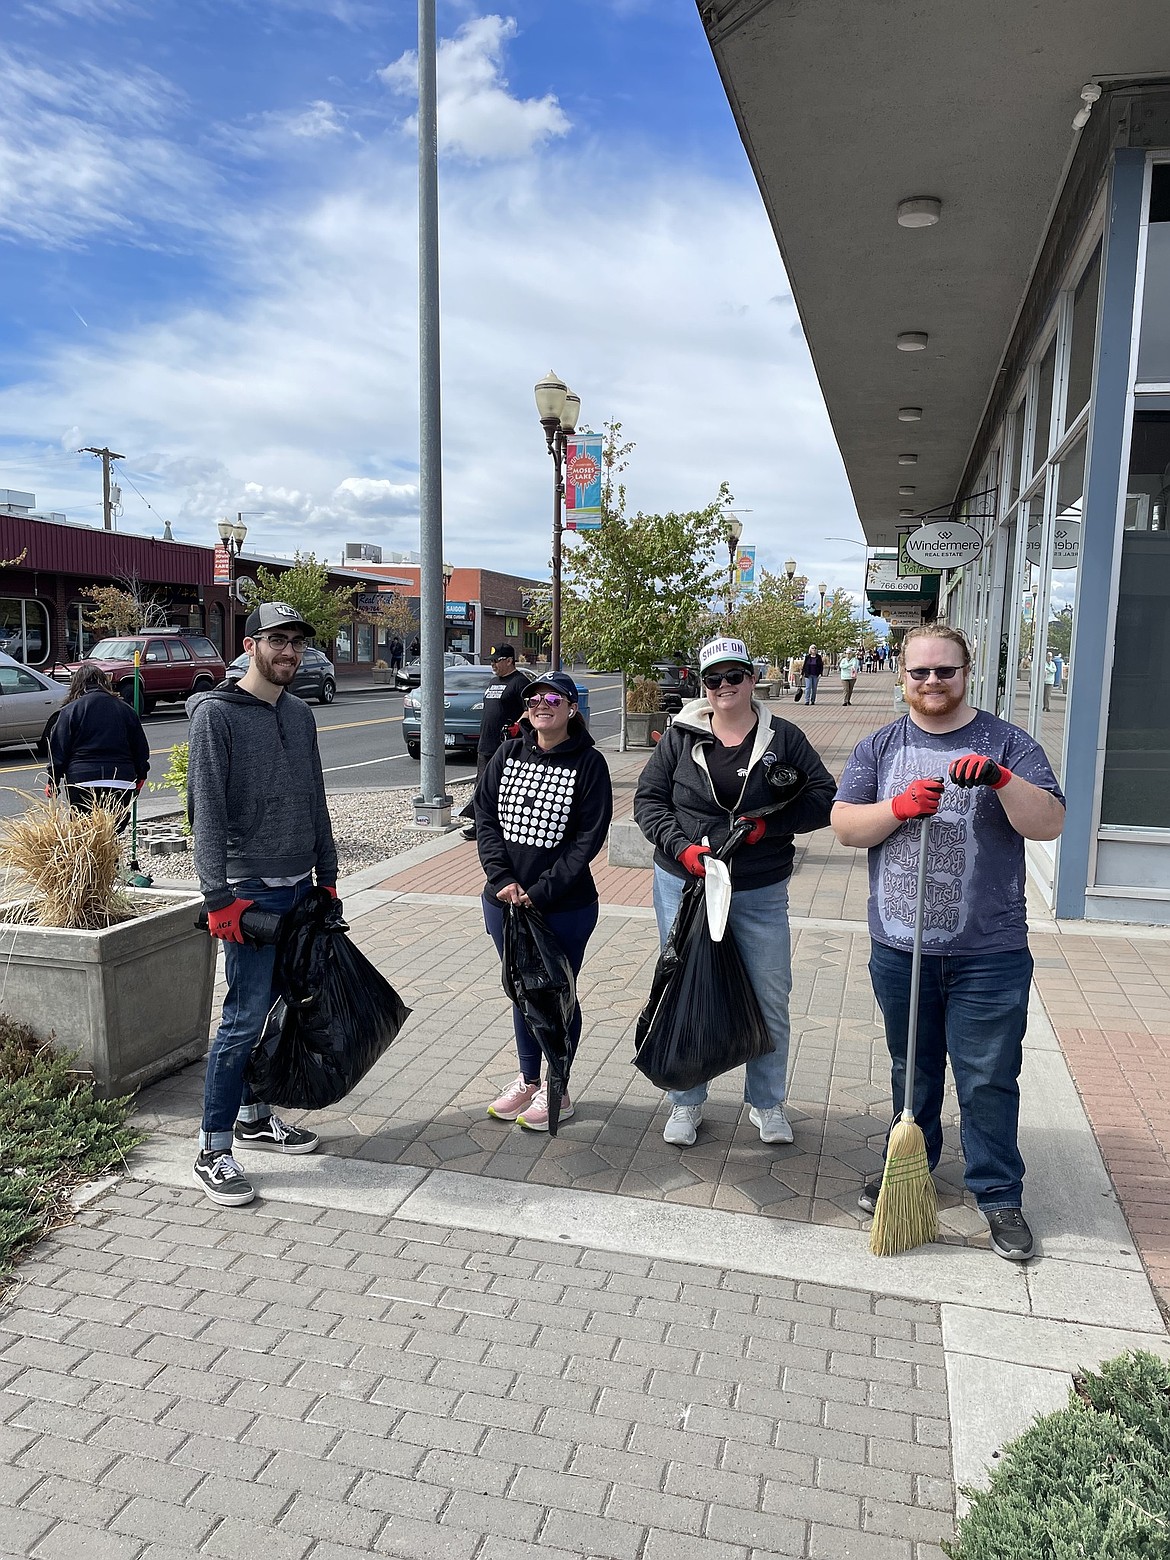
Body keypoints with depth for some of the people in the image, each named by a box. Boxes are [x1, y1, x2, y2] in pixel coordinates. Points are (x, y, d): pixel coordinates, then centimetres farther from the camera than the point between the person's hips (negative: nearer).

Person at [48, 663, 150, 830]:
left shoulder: (70, 710, 1)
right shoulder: (125, 709, 11)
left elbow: (58, 750, 0)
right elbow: (141, 749, 15)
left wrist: (53, 782, 8)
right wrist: (140, 777, 26)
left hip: (82, 781, -2)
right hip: (122, 782, 3)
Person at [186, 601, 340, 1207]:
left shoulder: (300, 714, 12)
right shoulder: (217, 713, -10)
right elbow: (207, 810, -15)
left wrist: (328, 875, 17)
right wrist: (219, 897, -20)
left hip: (301, 888, 7)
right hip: (251, 891, -7)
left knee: (286, 1008, 13)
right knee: (246, 1017, -6)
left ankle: (253, 1115, 30)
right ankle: (213, 1151, 5)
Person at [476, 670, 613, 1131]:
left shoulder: (588, 763, -8)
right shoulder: (507, 754, 3)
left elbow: (589, 837, -12)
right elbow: (484, 816, 1)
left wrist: (541, 891, -17)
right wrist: (502, 878, -12)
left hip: (565, 907, -4)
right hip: (504, 900, 4)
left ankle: (557, 1091, 26)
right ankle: (527, 1081, 35)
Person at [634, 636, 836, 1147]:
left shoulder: (784, 737, 0)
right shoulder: (681, 737, 0)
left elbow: (824, 798, -1)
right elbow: (648, 799, 1)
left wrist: (769, 825, -15)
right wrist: (681, 847, -14)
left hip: (761, 894, 0)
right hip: (683, 885, 0)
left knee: (770, 998, 8)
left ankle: (766, 1103, 30)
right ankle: (686, 1103, 29)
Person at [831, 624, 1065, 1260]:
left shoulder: (1007, 745, 0)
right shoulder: (879, 747, 7)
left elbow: (1049, 824, -10)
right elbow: (843, 825, -2)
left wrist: (1001, 778, -25)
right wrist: (899, 806, -18)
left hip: (988, 952, -2)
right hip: (900, 949, 3)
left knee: (988, 1080, 5)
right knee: (911, 1070, 18)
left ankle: (999, 1194, 22)